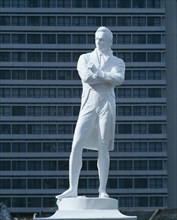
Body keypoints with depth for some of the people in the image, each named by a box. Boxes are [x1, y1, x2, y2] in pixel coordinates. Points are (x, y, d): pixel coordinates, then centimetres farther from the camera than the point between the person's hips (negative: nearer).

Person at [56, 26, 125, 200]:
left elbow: (119, 79, -9)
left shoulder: (117, 62, 13)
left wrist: (97, 73, -7)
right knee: (76, 146, -9)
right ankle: (73, 189, -7)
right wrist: (108, 77, -3)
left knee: (103, 148, -3)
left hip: (106, 104, -1)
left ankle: (102, 190, -1)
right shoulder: (85, 58, 15)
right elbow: (86, 77, -5)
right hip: (88, 103, 1)